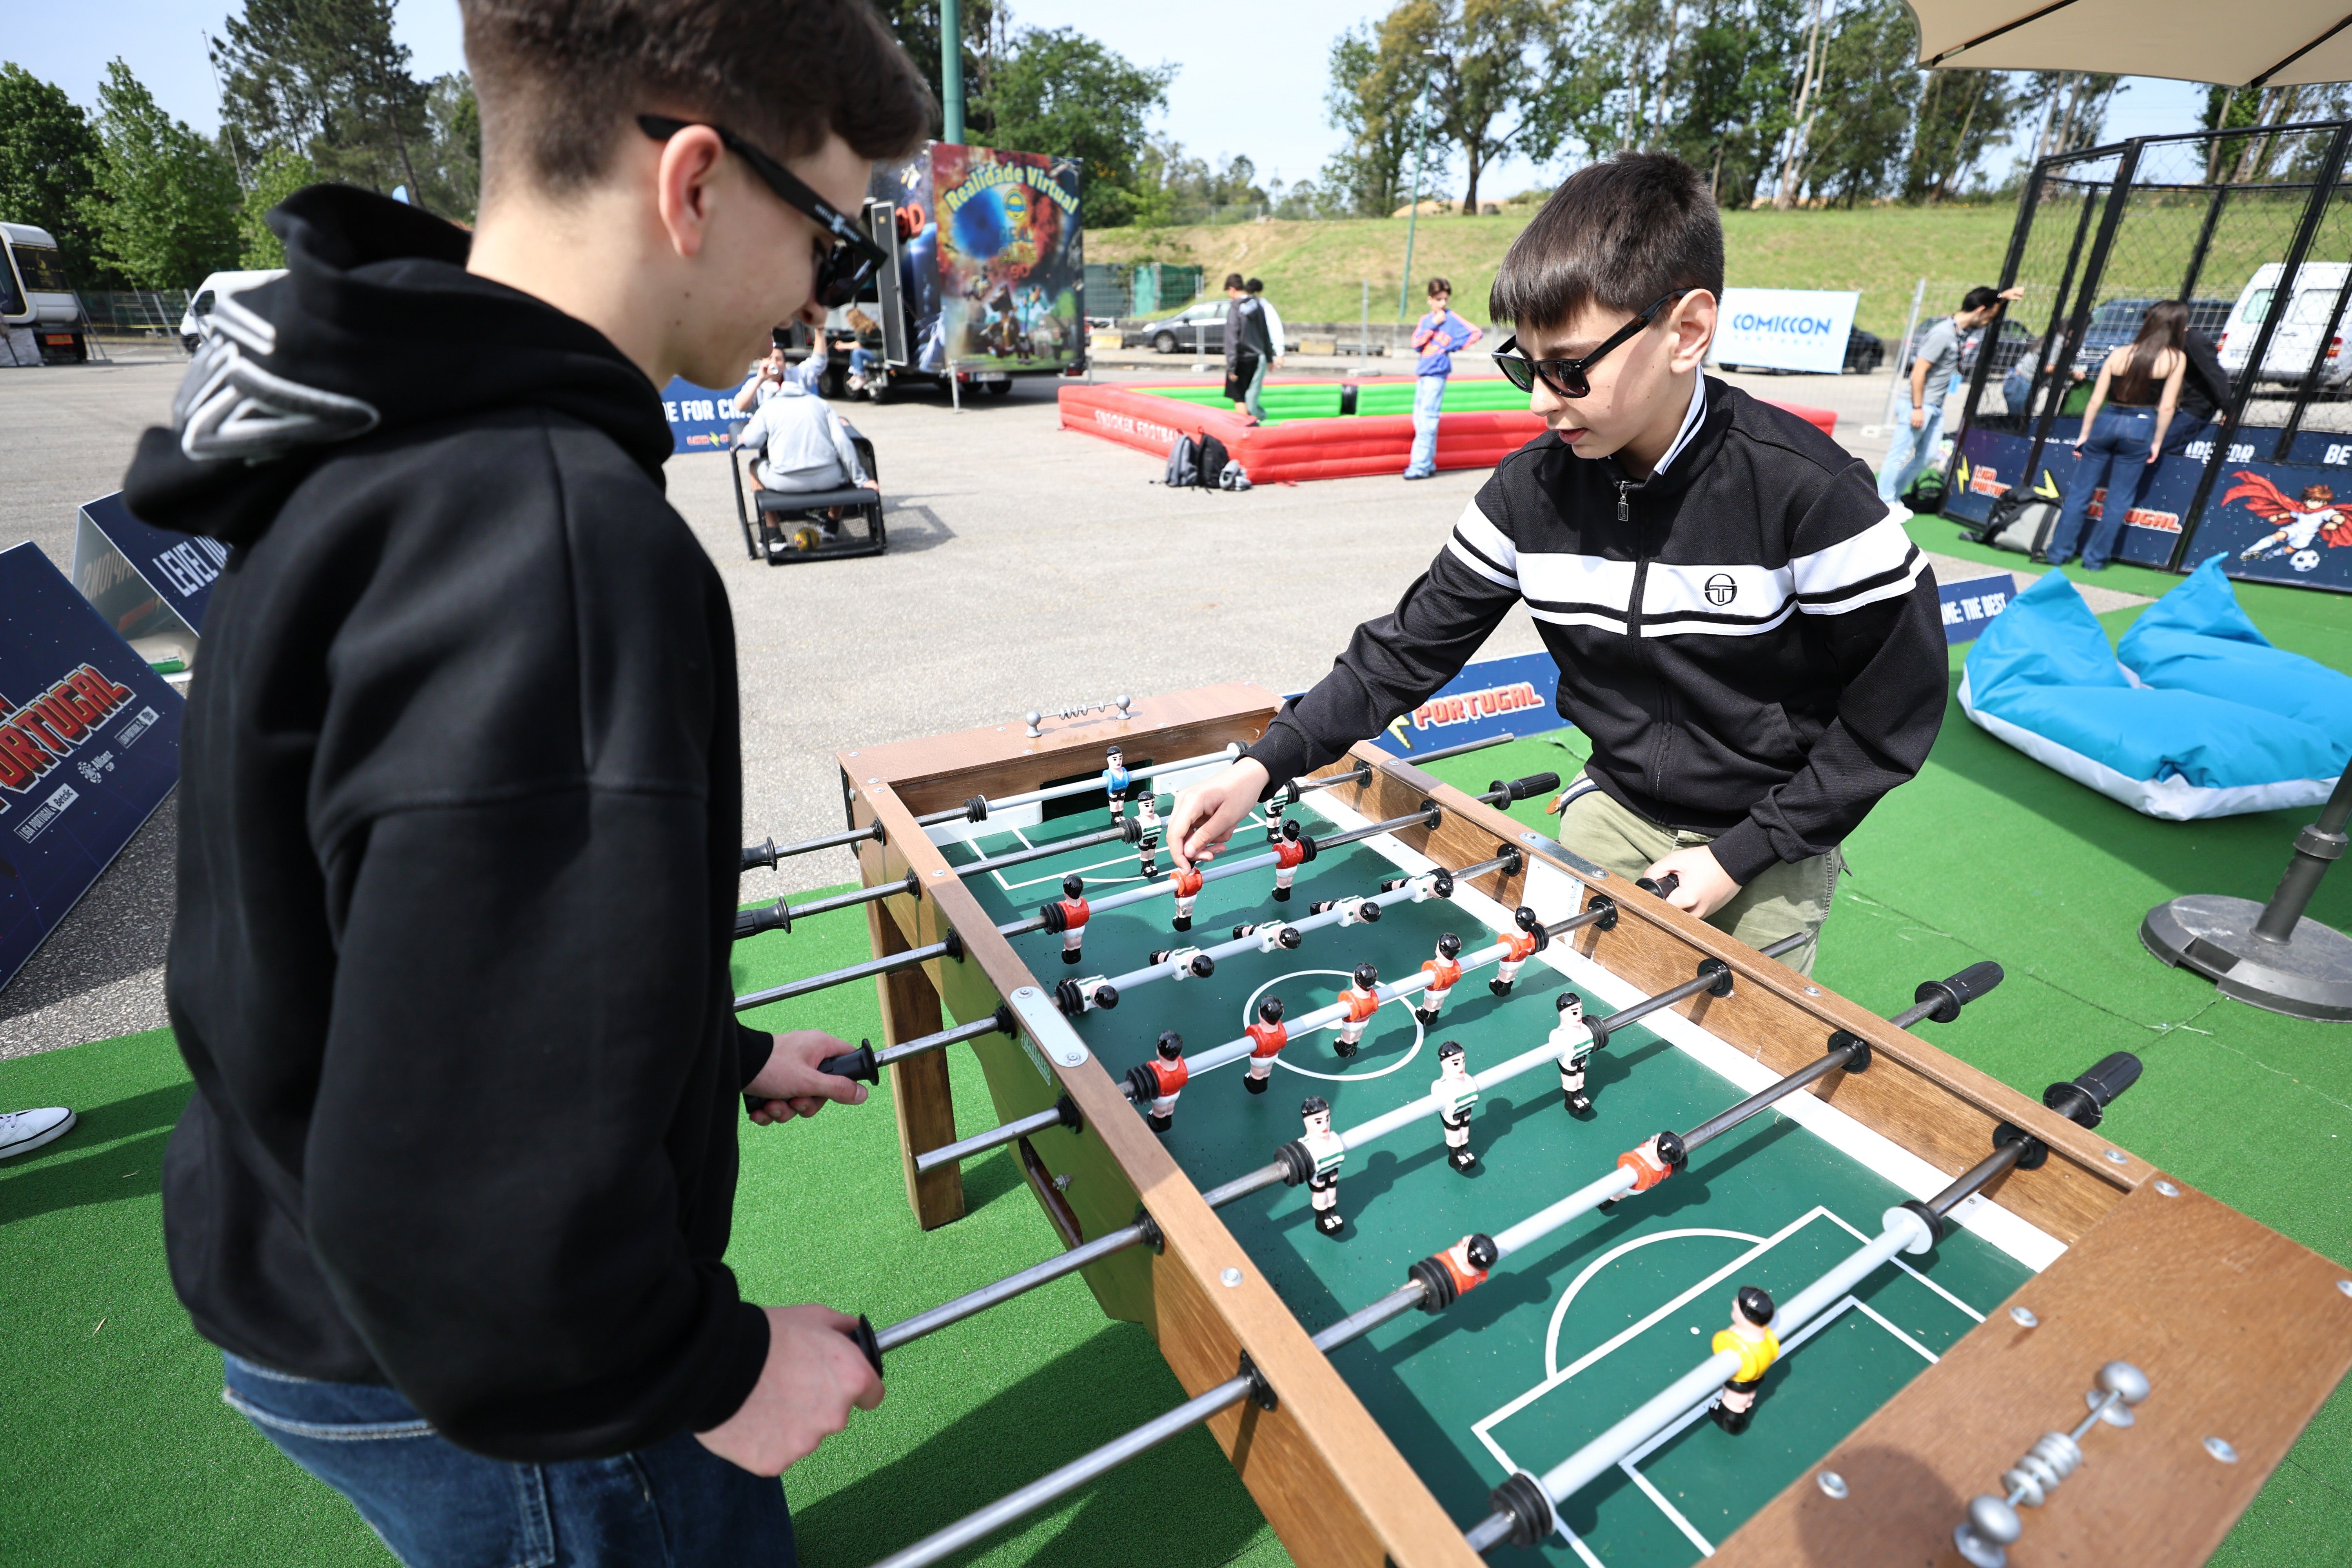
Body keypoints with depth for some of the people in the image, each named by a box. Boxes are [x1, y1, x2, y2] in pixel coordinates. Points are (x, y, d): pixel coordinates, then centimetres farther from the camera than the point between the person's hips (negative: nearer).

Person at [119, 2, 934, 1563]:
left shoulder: (384, 444, 0)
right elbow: (478, 1209, -35)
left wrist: (720, 1058, 15)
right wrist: (709, 1369, -16)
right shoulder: (564, 543, -34)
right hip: (459, 1384, -8)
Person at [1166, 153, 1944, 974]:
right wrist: (1264, 764, -21)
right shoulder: (1529, 489, -13)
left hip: (1769, 845, -2)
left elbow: (1897, 707, -15)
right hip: (1614, 812, 3)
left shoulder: (1804, 490, -24)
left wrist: (1739, 856, -17)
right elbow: (1412, 645, -10)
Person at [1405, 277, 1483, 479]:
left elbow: (1477, 333, -6)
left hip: (1437, 374, -7)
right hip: (1422, 373, 7)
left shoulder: (1452, 319, -1)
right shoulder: (1425, 321, 13)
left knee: (1428, 420, -13)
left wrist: (1454, 346, -8)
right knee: (1419, 419, 8)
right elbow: (1416, 345, -1)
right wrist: (1433, 325, -6)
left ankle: (1420, 466, -15)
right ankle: (1428, 463, 15)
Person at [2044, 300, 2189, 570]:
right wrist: (2157, 442, 4)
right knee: (2119, 500, 8)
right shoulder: (2176, 358, -2)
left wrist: (2084, 434, 10)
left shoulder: (2119, 354, 4)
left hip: (2105, 423, 2)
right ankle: (2095, 558, 10)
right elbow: (2167, 407, -5)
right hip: (2141, 427, -2)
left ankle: (2059, 552, 8)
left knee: (2079, 492, 8)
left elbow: (2095, 400, 2)